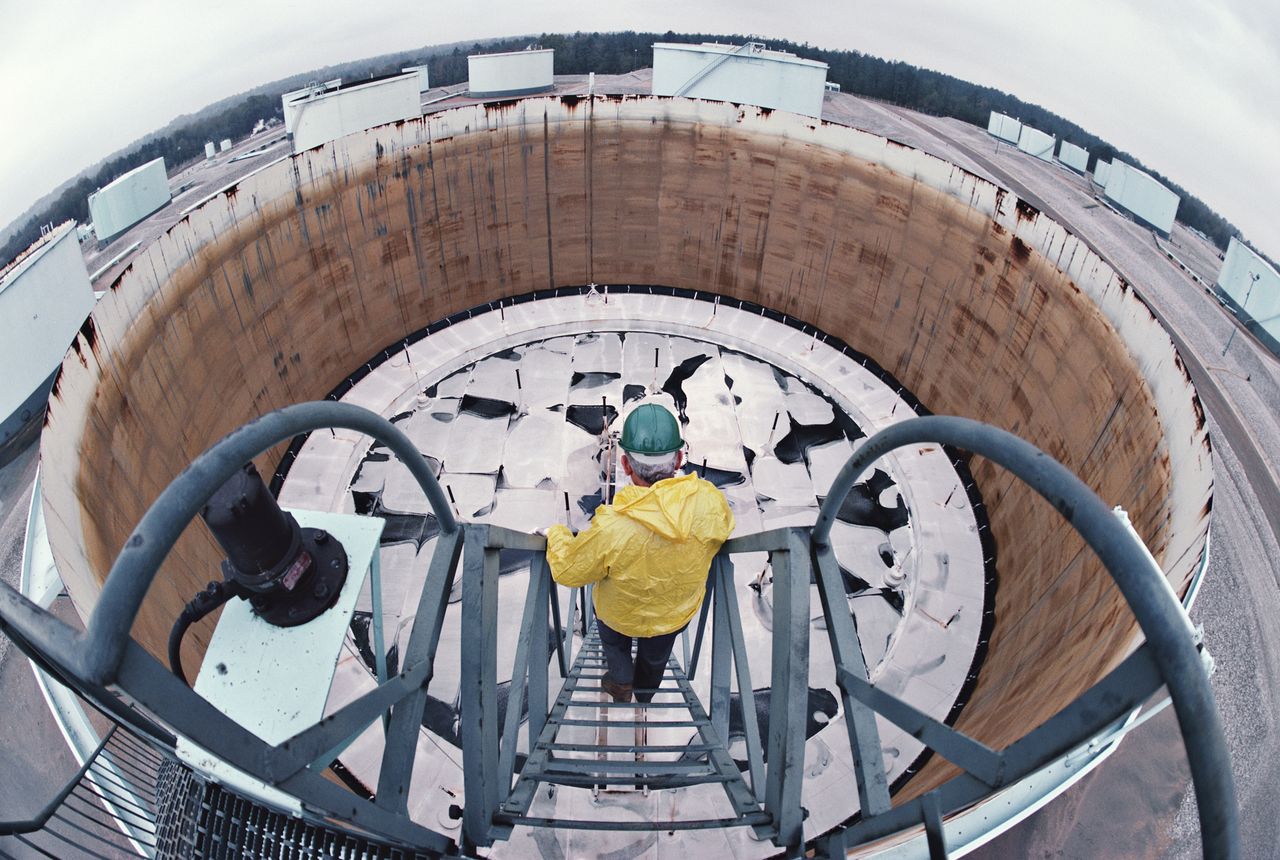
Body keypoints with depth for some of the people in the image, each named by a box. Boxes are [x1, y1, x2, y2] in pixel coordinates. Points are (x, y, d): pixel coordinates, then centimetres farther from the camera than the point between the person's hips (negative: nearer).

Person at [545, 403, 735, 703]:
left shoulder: (610, 529, -43)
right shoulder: (711, 501, -35)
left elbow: (568, 571, -23)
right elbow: (723, 527, -8)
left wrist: (556, 535, -3)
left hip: (622, 615, -3)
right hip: (679, 612, 4)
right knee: (656, 655, 37)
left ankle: (620, 679, 45)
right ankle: (645, 695, 62)